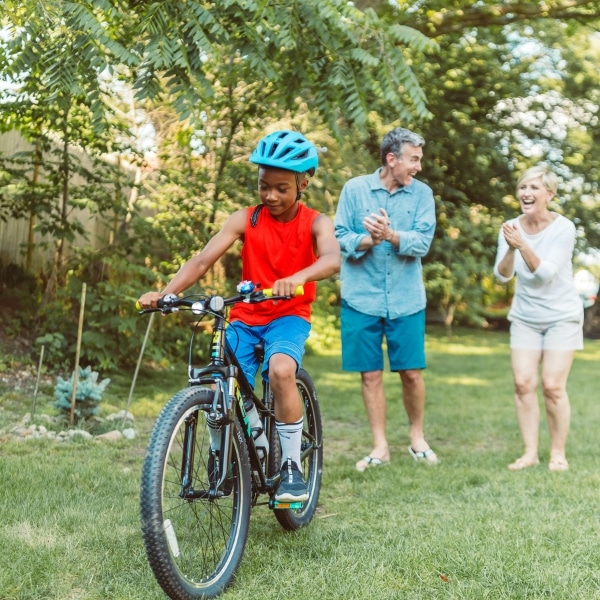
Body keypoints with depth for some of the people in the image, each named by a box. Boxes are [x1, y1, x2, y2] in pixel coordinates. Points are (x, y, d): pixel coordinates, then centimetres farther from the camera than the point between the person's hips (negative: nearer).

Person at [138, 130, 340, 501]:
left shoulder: (315, 223, -7)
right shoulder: (245, 220, -2)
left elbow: (332, 259, -29)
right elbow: (203, 260, -12)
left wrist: (298, 278, -51)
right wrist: (164, 293, -28)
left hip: (289, 316, -3)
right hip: (246, 318, 3)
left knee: (281, 370, -33)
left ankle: (292, 466, -17)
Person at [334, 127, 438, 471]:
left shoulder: (422, 194, 1)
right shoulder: (355, 189, -1)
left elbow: (423, 242, -9)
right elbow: (339, 239, -3)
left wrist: (390, 235, -26)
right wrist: (368, 240, -22)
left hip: (406, 299, 1)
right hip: (362, 297, 0)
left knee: (412, 373, 3)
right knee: (371, 374, 5)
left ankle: (418, 437, 25)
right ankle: (380, 447, 16)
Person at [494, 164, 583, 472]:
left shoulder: (563, 228, -16)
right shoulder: (511, 227, -5)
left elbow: (545, 274, -24)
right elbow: (502, 275, -12)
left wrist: (522, 245, -36)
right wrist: (510, 250, -31)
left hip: (561, 316, -3)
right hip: (525, 317, 4)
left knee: (552, 386, -8)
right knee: (523, 383, -3)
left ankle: (558, 452, 8)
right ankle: (530, 452, 6)